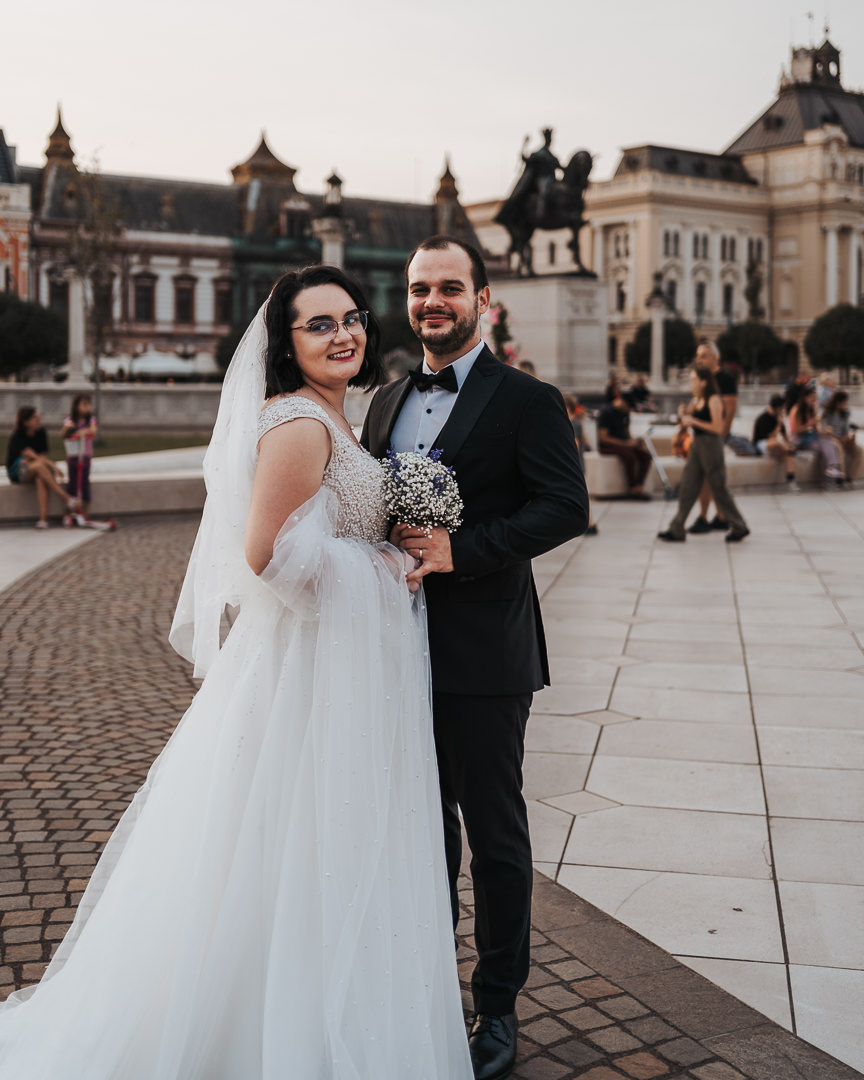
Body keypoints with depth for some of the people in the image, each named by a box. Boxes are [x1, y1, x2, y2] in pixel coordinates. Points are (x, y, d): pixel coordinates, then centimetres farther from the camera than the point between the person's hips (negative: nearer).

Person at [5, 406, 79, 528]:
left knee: (40, 478, -36)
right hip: (16, 472, -3)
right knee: (39, 466, -37)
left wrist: (29, 461, -21)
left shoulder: (41, 433, 1)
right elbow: (33, 456, -25)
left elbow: (43, 456, -1)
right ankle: (67, 499, -41)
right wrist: (53, 465, -34)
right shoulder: (16, 437, -14)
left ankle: (43, 518, -50)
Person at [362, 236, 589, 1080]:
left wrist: (458, 550, -24)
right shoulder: (387, 400, 14)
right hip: (401, 651, 6)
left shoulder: (526, 400, -6)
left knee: (494, 834, 6)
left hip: (481, 656, -6)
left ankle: (497, 1010, 21)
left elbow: (566, 506, -15)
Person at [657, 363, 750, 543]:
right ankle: (676, 529, 9)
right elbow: (685, 423, 17)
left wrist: (693, 420, -19)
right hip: (697, 444, 8)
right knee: (687, 487, 6)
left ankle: (739, 527, 14)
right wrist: (683, 415, -4)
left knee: (718, 488, 0)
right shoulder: (696, 400, 11)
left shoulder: (713, 400, -13)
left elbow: (718, 428, -20)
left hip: (711, 445, -8)